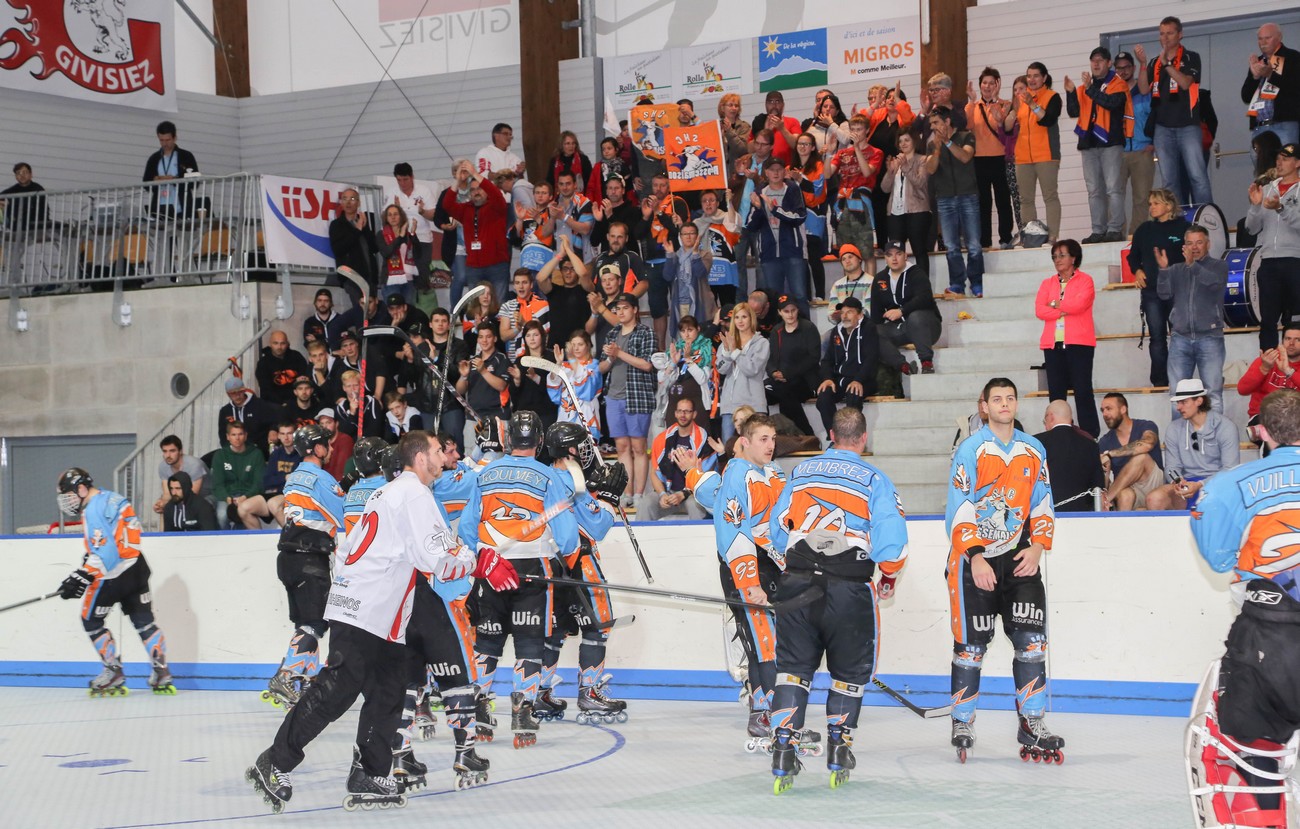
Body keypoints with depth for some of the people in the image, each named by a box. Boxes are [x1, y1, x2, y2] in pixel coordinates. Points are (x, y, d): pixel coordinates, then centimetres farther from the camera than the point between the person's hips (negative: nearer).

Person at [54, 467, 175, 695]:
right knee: (143, 621, 13)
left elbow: (102, 552, -23)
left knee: (91, 621, 6)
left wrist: (82, 577, -21)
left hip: (114, 573, -9)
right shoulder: (112, 499, 14)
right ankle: (161, 673, 8)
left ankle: (114, 674, 5)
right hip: (137, 567, 9)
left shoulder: (93, 510, -16)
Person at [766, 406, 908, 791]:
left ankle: (783, 748, 0)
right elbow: (891, 538, -9)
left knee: (793, 665, 11)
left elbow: (777, 527, 16)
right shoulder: (874, 479, -1)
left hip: (796, 583, 3)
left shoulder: (800, 471, 11)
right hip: (849, 587, -3)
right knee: (851, 669, 15)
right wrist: (890, 577, 10)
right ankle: (838, 751, 13)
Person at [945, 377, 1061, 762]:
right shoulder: (971, 450, -7)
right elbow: (959, 510, -10)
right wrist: (974, 558, -18)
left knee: (1031, 638, -3)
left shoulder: (1034, 450, 9)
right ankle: (962, 724, 11)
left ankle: (1032, 724, 3)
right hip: (973, 556, -4)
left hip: (1018, 556, 4)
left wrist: (1038, 546, -2)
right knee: (971, 642, -2)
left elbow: (1042, 504, 13)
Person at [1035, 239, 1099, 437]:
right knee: (1055, 392, 2)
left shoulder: (1085, 280, 5)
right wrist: (1065, 310, -9)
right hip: (1053, 344, 4)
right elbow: (1039, 310, 2)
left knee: (1083, 391, -7)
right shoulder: (1047, 283, 16)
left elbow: (1080, 303, -12)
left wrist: (1055, 304, 1)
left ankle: (1090, 435, -6)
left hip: (1079, 343, -4)